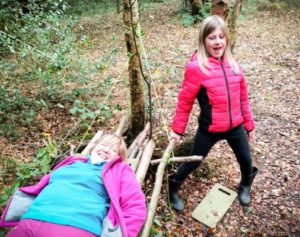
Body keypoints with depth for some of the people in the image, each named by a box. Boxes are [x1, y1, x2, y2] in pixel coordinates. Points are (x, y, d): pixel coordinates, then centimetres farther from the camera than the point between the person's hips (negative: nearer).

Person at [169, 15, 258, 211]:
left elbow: (243, 97, 8)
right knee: (193, 162, 9)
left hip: (236, 126, 5)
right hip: (210, 129, -5)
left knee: (246, 160, 20)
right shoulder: (196, 67, -17)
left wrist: (249, 124, 13)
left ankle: (245, 187, 52)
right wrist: (178, 129, -5)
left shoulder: (232, 64, 1)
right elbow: (185, 101, -10)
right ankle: (173, 189, 35)